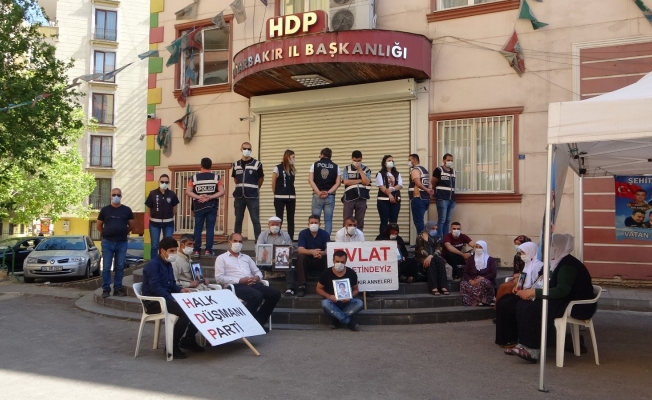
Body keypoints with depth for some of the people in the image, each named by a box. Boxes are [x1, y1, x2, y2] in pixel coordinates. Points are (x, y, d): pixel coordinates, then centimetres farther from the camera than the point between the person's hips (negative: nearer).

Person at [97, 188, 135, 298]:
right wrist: (106, 234, 11)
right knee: (106, 267, 0)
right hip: (107, 242, -1)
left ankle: (118, 288, 13)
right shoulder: (105, 210, 4)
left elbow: (132, 226, 12)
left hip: (122, 243, 1)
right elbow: (99, 225, 12)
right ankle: (106, 289, 7)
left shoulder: (127, 210, 4)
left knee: (120, 267, 6)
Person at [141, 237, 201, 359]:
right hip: (153, 302, -9)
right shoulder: (153, 264, -13)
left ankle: (188, 340, 10)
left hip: (167, 299, 9)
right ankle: (172, 346, -17)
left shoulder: (168, 264, 15)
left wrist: (181, 290, -1)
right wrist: (173, 299, -29)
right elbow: (155, 287, -24)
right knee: (185, 311, -29)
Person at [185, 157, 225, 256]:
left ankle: (196, 250, 6)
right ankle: (208, 250, 0)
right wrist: (210, 197, -10)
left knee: (198, 229, 6)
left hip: (199, 207, 1)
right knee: (210, 228, 2)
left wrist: (198, 197, -10)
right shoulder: (216, 177, 1)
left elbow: (188, 192, -5)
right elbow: (222, 192, -6)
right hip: (212, 207, 0)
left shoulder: (194, 177, 2)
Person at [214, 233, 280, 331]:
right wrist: (239, 280, -13)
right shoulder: (221, 258, 9)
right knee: (257, 296, -35)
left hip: (252, 284, 6)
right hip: (236, 285, -6)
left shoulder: (246, 257, 27)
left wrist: (257, 277, -1)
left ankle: (258, 321, -6)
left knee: (275, 294, -15)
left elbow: (258, 271, 26)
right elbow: (219, 278, -4)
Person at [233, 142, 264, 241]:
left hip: (252, 196, -3)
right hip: (239, 196, 3)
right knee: (238, 220, 9)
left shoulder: (257, 164, -2)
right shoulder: (236, 164, 9)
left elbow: (261, 178, 8)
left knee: (255, 220, -2)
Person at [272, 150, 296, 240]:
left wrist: (295, 197, 7)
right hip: (280, 198, -5)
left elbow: (292, 184, 12)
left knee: (291, 220, 6)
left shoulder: (292, 169, 12)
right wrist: (276, 194, 7)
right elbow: (273, 183, 0)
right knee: (279, 219, 0)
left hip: (291, 198, 5)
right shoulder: (278, 168, -4)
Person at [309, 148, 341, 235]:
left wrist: (318, 192, -8)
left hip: (317, 195, -1)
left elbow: (310, 180, -3)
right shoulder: (335, 167, 7)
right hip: (330, 196, 1)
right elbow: (338, 183, -1)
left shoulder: (315, 164, 6)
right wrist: (328, 192, -6)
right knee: (328, 220, 2)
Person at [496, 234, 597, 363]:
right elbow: (552, 287, 9)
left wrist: (533, 292, -25)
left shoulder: (568, 265, -17)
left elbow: (561, 291, -28)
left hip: (579, 305, -9)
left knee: (534, 308, -28)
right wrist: (531, 292, -7)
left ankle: (532, 349, -26)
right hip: (566, 301, 9)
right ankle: (524, 344, -11)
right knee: (522, 305, -8)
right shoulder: (559, 263, 13)